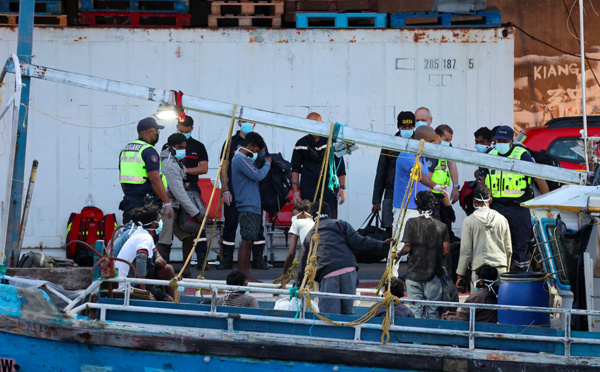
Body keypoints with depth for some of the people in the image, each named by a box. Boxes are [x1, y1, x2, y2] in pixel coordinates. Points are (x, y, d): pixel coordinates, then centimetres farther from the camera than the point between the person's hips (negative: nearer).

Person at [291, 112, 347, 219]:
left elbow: (340, 166, 7)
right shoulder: (301, 144, 7)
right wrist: (295, 191, 3)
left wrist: (342, 188, 1)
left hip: (328, 187, -1)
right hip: (307, 189, 1)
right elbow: (295, 169, 10)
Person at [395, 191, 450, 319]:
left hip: (414, 273, -1)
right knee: (433, 310, 7)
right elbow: (446, 250, -3)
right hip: (433, 274, 1)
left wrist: (398, 254, 11)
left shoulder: (412, 223, -5)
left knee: (415, 310, 2)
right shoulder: (441, 226, 0)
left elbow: (407, 247, -9)